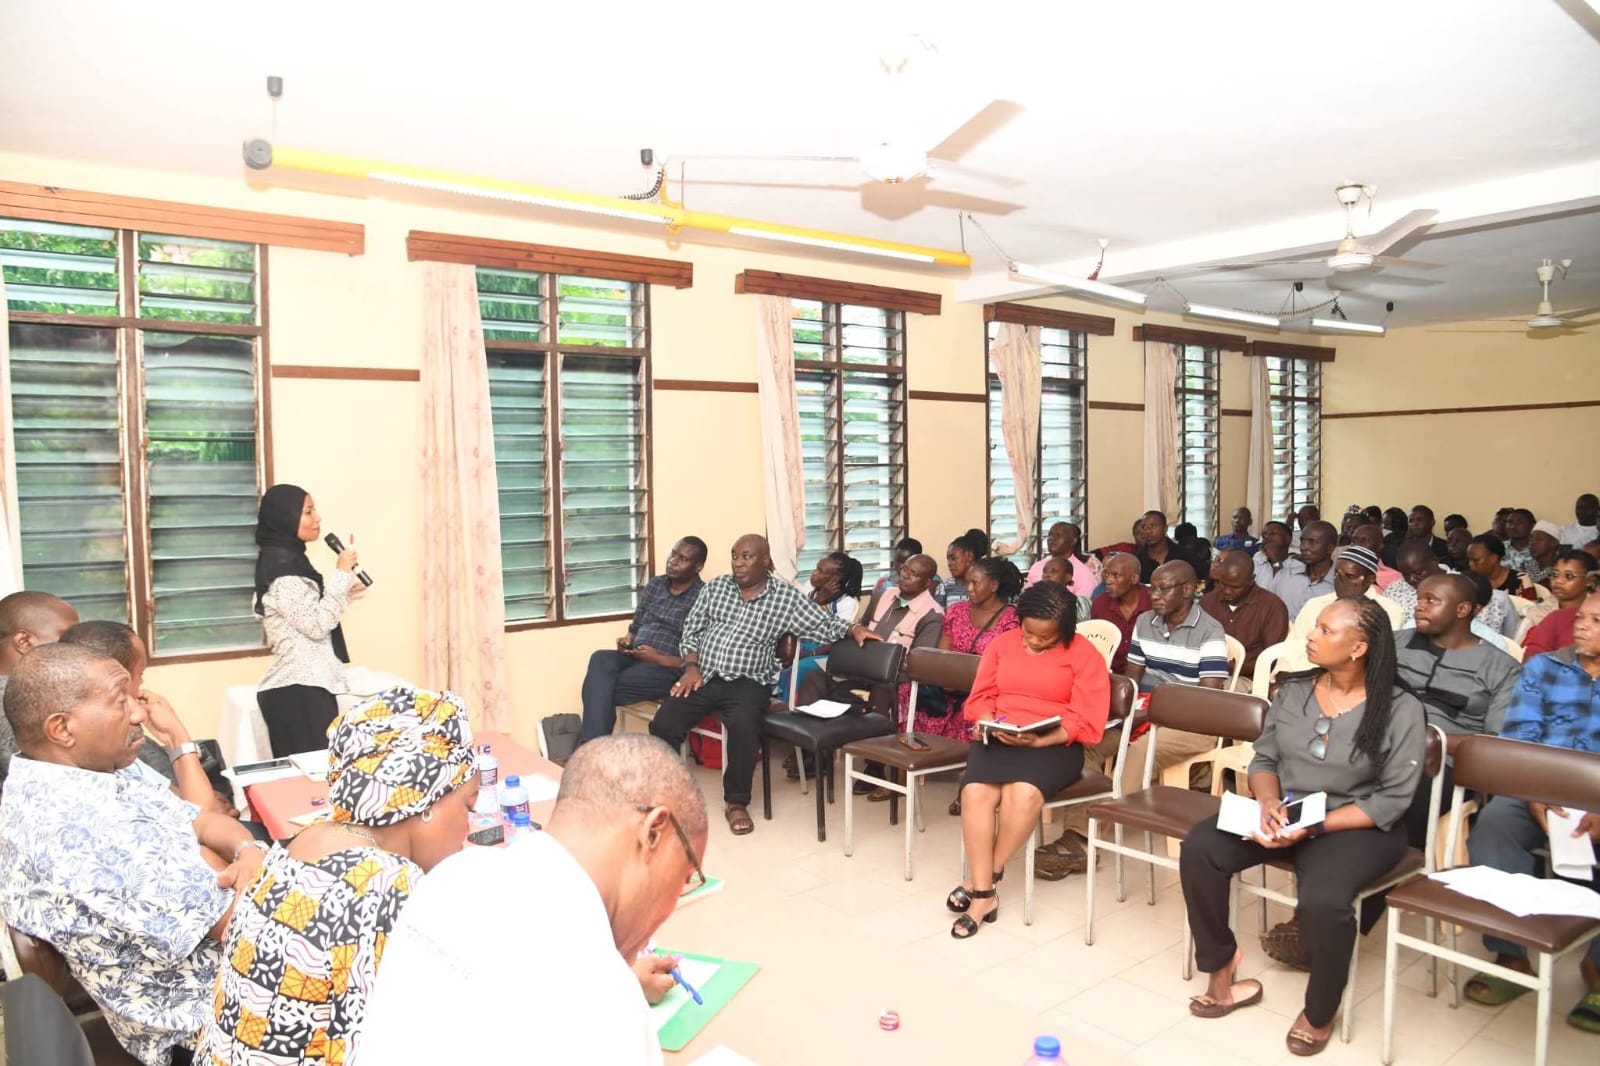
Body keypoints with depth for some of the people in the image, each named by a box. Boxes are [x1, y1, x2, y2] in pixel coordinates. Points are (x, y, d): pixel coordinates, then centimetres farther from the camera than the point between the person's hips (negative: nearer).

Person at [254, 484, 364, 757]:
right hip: (299, 690, -10)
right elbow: (317, 625, -17)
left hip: (301, 685, 10)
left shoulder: (290, 560, 15)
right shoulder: (280, 566, -14)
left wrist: (344, 594, 14)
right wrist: (342, 574, -13)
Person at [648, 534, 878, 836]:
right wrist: (691, 667, -2)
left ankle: (737, 802, -12)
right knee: (663, 723, -19)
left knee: (744, 726, -33)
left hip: (747, 683, -3)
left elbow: (823, 625, 2)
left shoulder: (786, 596, 2)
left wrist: (853, 628, -16)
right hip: (702, 676, 3)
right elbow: (691, 630, 12)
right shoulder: (715, 586, 10)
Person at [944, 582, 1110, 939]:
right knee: (975, 791, -29)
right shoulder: (1002, 644, 12)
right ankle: (984, 895, -18)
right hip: (998, 739, 3)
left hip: (1053, 745, -3)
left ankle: (981, 879, -12)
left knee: (1024, 793, -35)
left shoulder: (1084, 654, -2)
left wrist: (1037, 740, -20)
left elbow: (1086, 722, -8)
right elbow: (980, 698, 13)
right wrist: (992, 724, -9)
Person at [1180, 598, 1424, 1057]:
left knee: (1322, 900, -33)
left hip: (1357, 827, -4)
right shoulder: (1292, 692, 2)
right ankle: (1221, 974, 1)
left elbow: (1391, 801, -13)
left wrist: (1313, 827, -22)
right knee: (1199, 849, -18)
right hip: (1284, 813, 5)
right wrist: (1269, 803, -16)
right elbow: (1264, 759, 7)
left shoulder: (1400, 710, -11)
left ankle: (1320, 1014, -2)